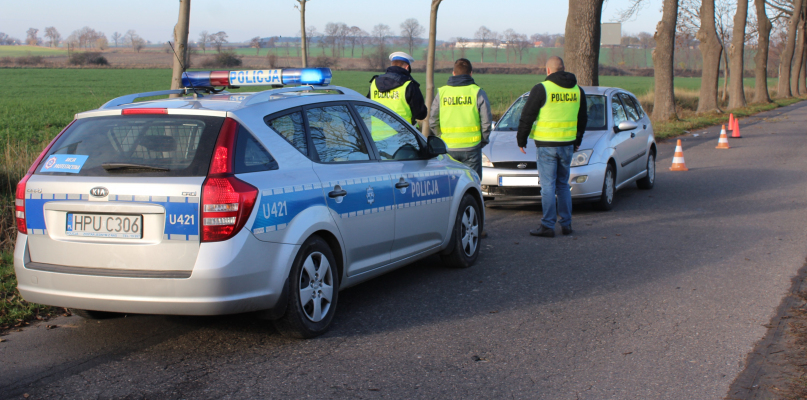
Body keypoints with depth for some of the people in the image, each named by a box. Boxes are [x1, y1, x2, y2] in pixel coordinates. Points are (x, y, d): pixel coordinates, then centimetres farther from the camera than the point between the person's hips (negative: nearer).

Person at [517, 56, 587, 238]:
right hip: (568, 144, 5)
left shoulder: (541, 89, -10)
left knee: (548, 186, -2)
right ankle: (566, 224, 15)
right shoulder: (577, 90, 9)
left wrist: (521, 140, 4)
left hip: (547, 145, -5)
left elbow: (527, 117, -7)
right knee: (563, 185, 14)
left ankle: (548, 226, -2)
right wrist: (577, 141, 30)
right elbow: (582, 119, 19)